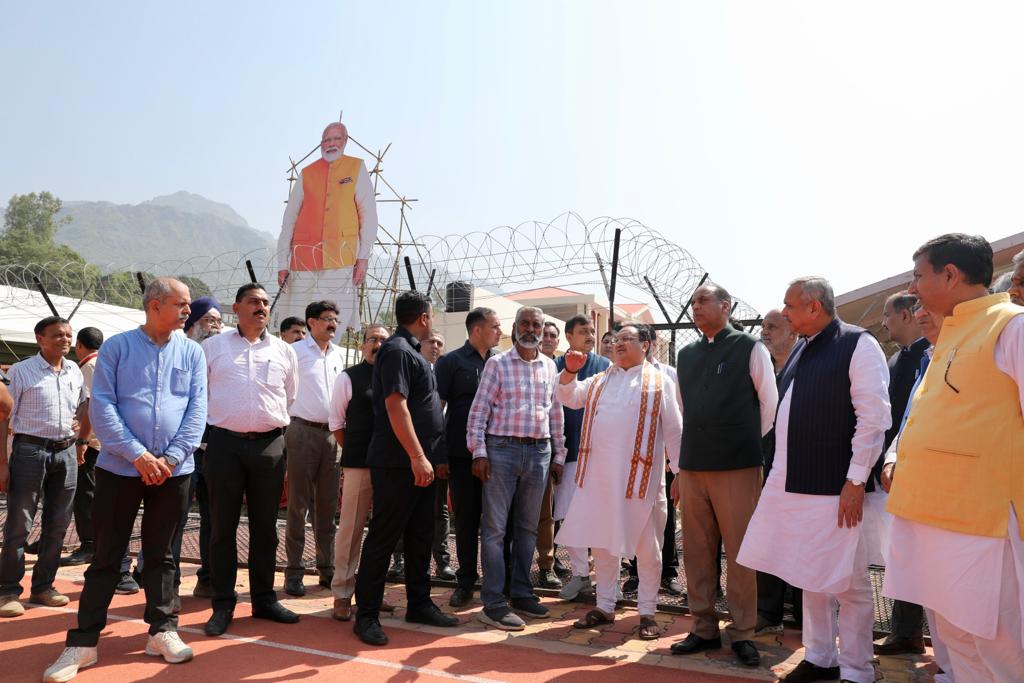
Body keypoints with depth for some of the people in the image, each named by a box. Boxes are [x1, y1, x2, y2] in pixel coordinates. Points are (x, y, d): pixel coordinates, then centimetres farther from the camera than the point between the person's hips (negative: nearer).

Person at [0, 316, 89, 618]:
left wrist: (81, 442, 17)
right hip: (30, 450, -5)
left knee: (57, 526, 9)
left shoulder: (74, 371, 9)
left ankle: (43, 586, 21)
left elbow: (85, 407, 24)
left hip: (66, 452, 5)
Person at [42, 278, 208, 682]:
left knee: (161, 555, 11)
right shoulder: (117, 347, 0)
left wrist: (171, 457, -11)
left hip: (173, 470, 2)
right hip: (119, 468, -2)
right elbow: (101, 406, -7)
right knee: (106, 556, 5)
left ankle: (162, 630, 20)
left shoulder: (191, 352, 6)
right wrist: (137, 454, -15)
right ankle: (83, 642, 14)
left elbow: (197, 409, 1)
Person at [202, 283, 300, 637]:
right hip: (224, 443, -2)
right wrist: (215, 421, 8)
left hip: (270, 445, 2)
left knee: (265, 527, 8)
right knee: (223, 526, 3)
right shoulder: (212, 347, 5)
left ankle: (264, 599, 20)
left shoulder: (284, 351, 10)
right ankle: (223, 604, 14)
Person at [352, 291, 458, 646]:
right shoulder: (397, 350, -12)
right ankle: (366, 615, 8)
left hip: (420, 463, 10)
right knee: (383, 537, -2)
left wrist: (435, 456, 20)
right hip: (398, 464, -10)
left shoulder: (411, 351, 18)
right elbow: (395, 405, -21)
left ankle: (419, 604, 25)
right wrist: (417, 457, -24)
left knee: (420, 536, 14)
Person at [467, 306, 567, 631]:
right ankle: (493, 604, 3)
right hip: (502, 449, -4)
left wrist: (558, 455, 12)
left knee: (528, 526, 11)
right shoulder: (497, 364, 0)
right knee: (494, 527, -2)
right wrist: (479, 452, -10)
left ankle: (521, 593, 23)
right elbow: (479, 410, -3)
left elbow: (556, 414, 14)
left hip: (539, 451, 4)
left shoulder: (550, 367, 11)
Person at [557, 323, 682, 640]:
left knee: (646, 546, 3)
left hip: (640, 477, -5)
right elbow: (569, 397, 13)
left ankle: (647, 612, 17)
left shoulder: (660, 382, 1)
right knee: (601, 542, 12)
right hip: (599, 475, 5)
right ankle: (605, 606, 26)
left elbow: (674, 430, -1)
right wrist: (570, 371, -5)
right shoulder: (600, 381, 15)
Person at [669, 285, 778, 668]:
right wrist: (680, 467, 13)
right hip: (692, 467, 5)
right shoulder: (686, 355, 13)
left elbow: (770, 405, 2)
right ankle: (704, 629, 21)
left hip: (737, 466, -4)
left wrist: (757, 452, 3)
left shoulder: (750, 348, 0)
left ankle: (742, 633, 15)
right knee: (697, 552, 9)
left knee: (739, 553, 2)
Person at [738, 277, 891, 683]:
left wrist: (856, 481, -17)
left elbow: (873, 417, -15)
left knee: (848, 582, 4)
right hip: (794, 483, 8)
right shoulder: (800, 350, 13)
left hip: (836, 487, -8)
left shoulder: (858, 345, -10)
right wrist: (782, 473, 15)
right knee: (811, 577, 17)